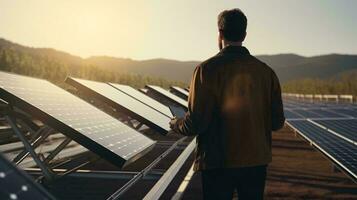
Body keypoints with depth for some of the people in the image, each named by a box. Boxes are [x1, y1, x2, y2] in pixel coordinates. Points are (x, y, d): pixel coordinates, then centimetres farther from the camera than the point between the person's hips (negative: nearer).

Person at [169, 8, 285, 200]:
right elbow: (277, 122, 4)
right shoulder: (266, 71, 0)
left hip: (218, 163, -3)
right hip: (257, 161, 4)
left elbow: (196, 122, -16)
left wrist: (176, 125, 6)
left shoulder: (207, 69, -12)